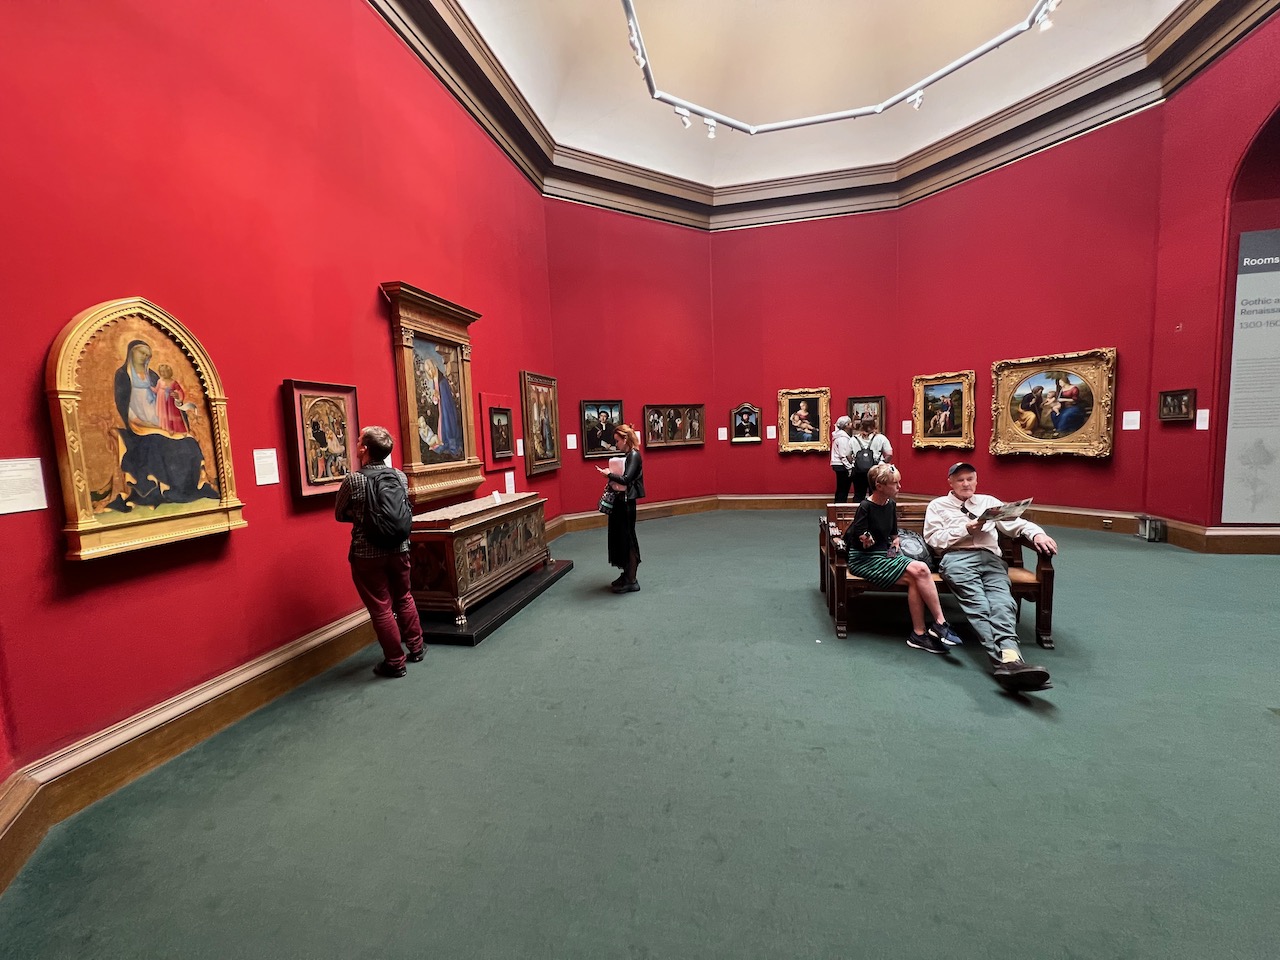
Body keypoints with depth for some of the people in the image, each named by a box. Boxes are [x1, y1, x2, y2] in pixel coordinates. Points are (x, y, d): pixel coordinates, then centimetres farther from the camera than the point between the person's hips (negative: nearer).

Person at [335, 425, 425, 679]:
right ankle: (416, 648, 33)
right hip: (399, 549, 4)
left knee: (380, 608, 7)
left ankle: (395, 662, 17)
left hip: (367, 555, -4)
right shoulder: (401, 477, -3)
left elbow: (340, 515, 0)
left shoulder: (352, 480, -14)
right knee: (404, 598, 20)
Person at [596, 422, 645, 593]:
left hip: (626, 502, -9)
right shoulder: (625, 456, 12)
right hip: (619, 500, 9)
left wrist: (608, 474, -14)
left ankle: (631, 581, 9)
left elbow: (626, 479, -25)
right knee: (619, 537, 15)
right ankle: (625, 574, 27)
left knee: (627, 538, -1)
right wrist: (610, 475, -5)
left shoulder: (634, 455, -14)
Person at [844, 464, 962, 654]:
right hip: (864, 558, -7)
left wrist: (895, 544, 4)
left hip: (885, 554, 7)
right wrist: (865, 542, -30)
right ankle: (940, 623, -13)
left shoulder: (891, 504, 8)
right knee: (917, 571, -24)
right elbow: (857, 543, -12)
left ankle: (919, 634, -17)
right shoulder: (866, 508, -14)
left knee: (919, 572, -22)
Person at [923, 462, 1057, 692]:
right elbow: (933, 539, 8)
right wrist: (965, 529, -1)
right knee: (978, 605, -31)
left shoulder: (989, 501, 31)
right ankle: (1008, 658, -47)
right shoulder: (938, 505, 21)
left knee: (1002, 603, -29)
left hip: (991, 558, 3)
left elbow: (1018, 523, 21)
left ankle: (1009, 659, -50)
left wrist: (1037, 534, -1)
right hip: (957, 558, -3)